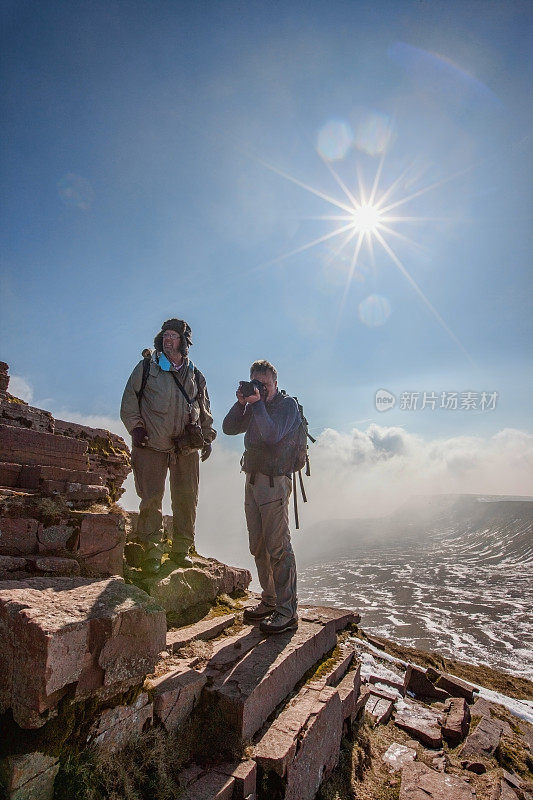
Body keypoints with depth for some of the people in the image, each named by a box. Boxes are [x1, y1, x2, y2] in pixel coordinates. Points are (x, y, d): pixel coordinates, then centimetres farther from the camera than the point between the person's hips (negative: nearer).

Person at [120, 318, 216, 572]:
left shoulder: (196, 376, 15)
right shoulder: (147, 367, 8)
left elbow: (205, 411, 21)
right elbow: (129, 400, 7)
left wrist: (207, 437, 10)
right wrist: (135, 427, -4)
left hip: (187, 448, 3)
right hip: (152, 446, -2)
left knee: (186, 500, 4)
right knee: (151, 499, -4)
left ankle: (181, 549, 18)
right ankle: (151, 552, 7)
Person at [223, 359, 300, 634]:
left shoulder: (287, 404, -4)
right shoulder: (254, 406, 17)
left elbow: (272, 434, -20)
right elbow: (229, 428, 8)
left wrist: (257, 402, -17)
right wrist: (241, 403, -4)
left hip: (274, 482, -8)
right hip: (252, 480, 8)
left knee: (278, 547, -7)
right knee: (258, 546, 13)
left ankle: (287, 612, 2)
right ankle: (269, 600, 25)